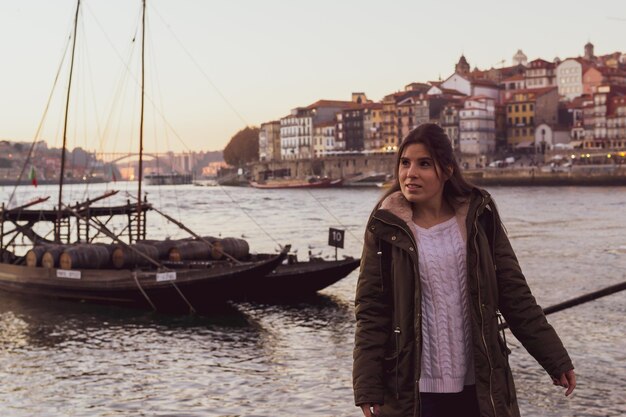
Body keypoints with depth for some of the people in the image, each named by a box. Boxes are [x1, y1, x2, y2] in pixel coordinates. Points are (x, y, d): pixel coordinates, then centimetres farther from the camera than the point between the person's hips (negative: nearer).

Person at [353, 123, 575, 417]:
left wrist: (556, 359, 2)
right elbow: (371, 312, -5)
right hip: (411, 389, -2)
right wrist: (368, 389, -9)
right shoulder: (387, 229, -5)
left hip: (479, 386, 2)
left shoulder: (479, 219, 0)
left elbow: (515, 296, 4)